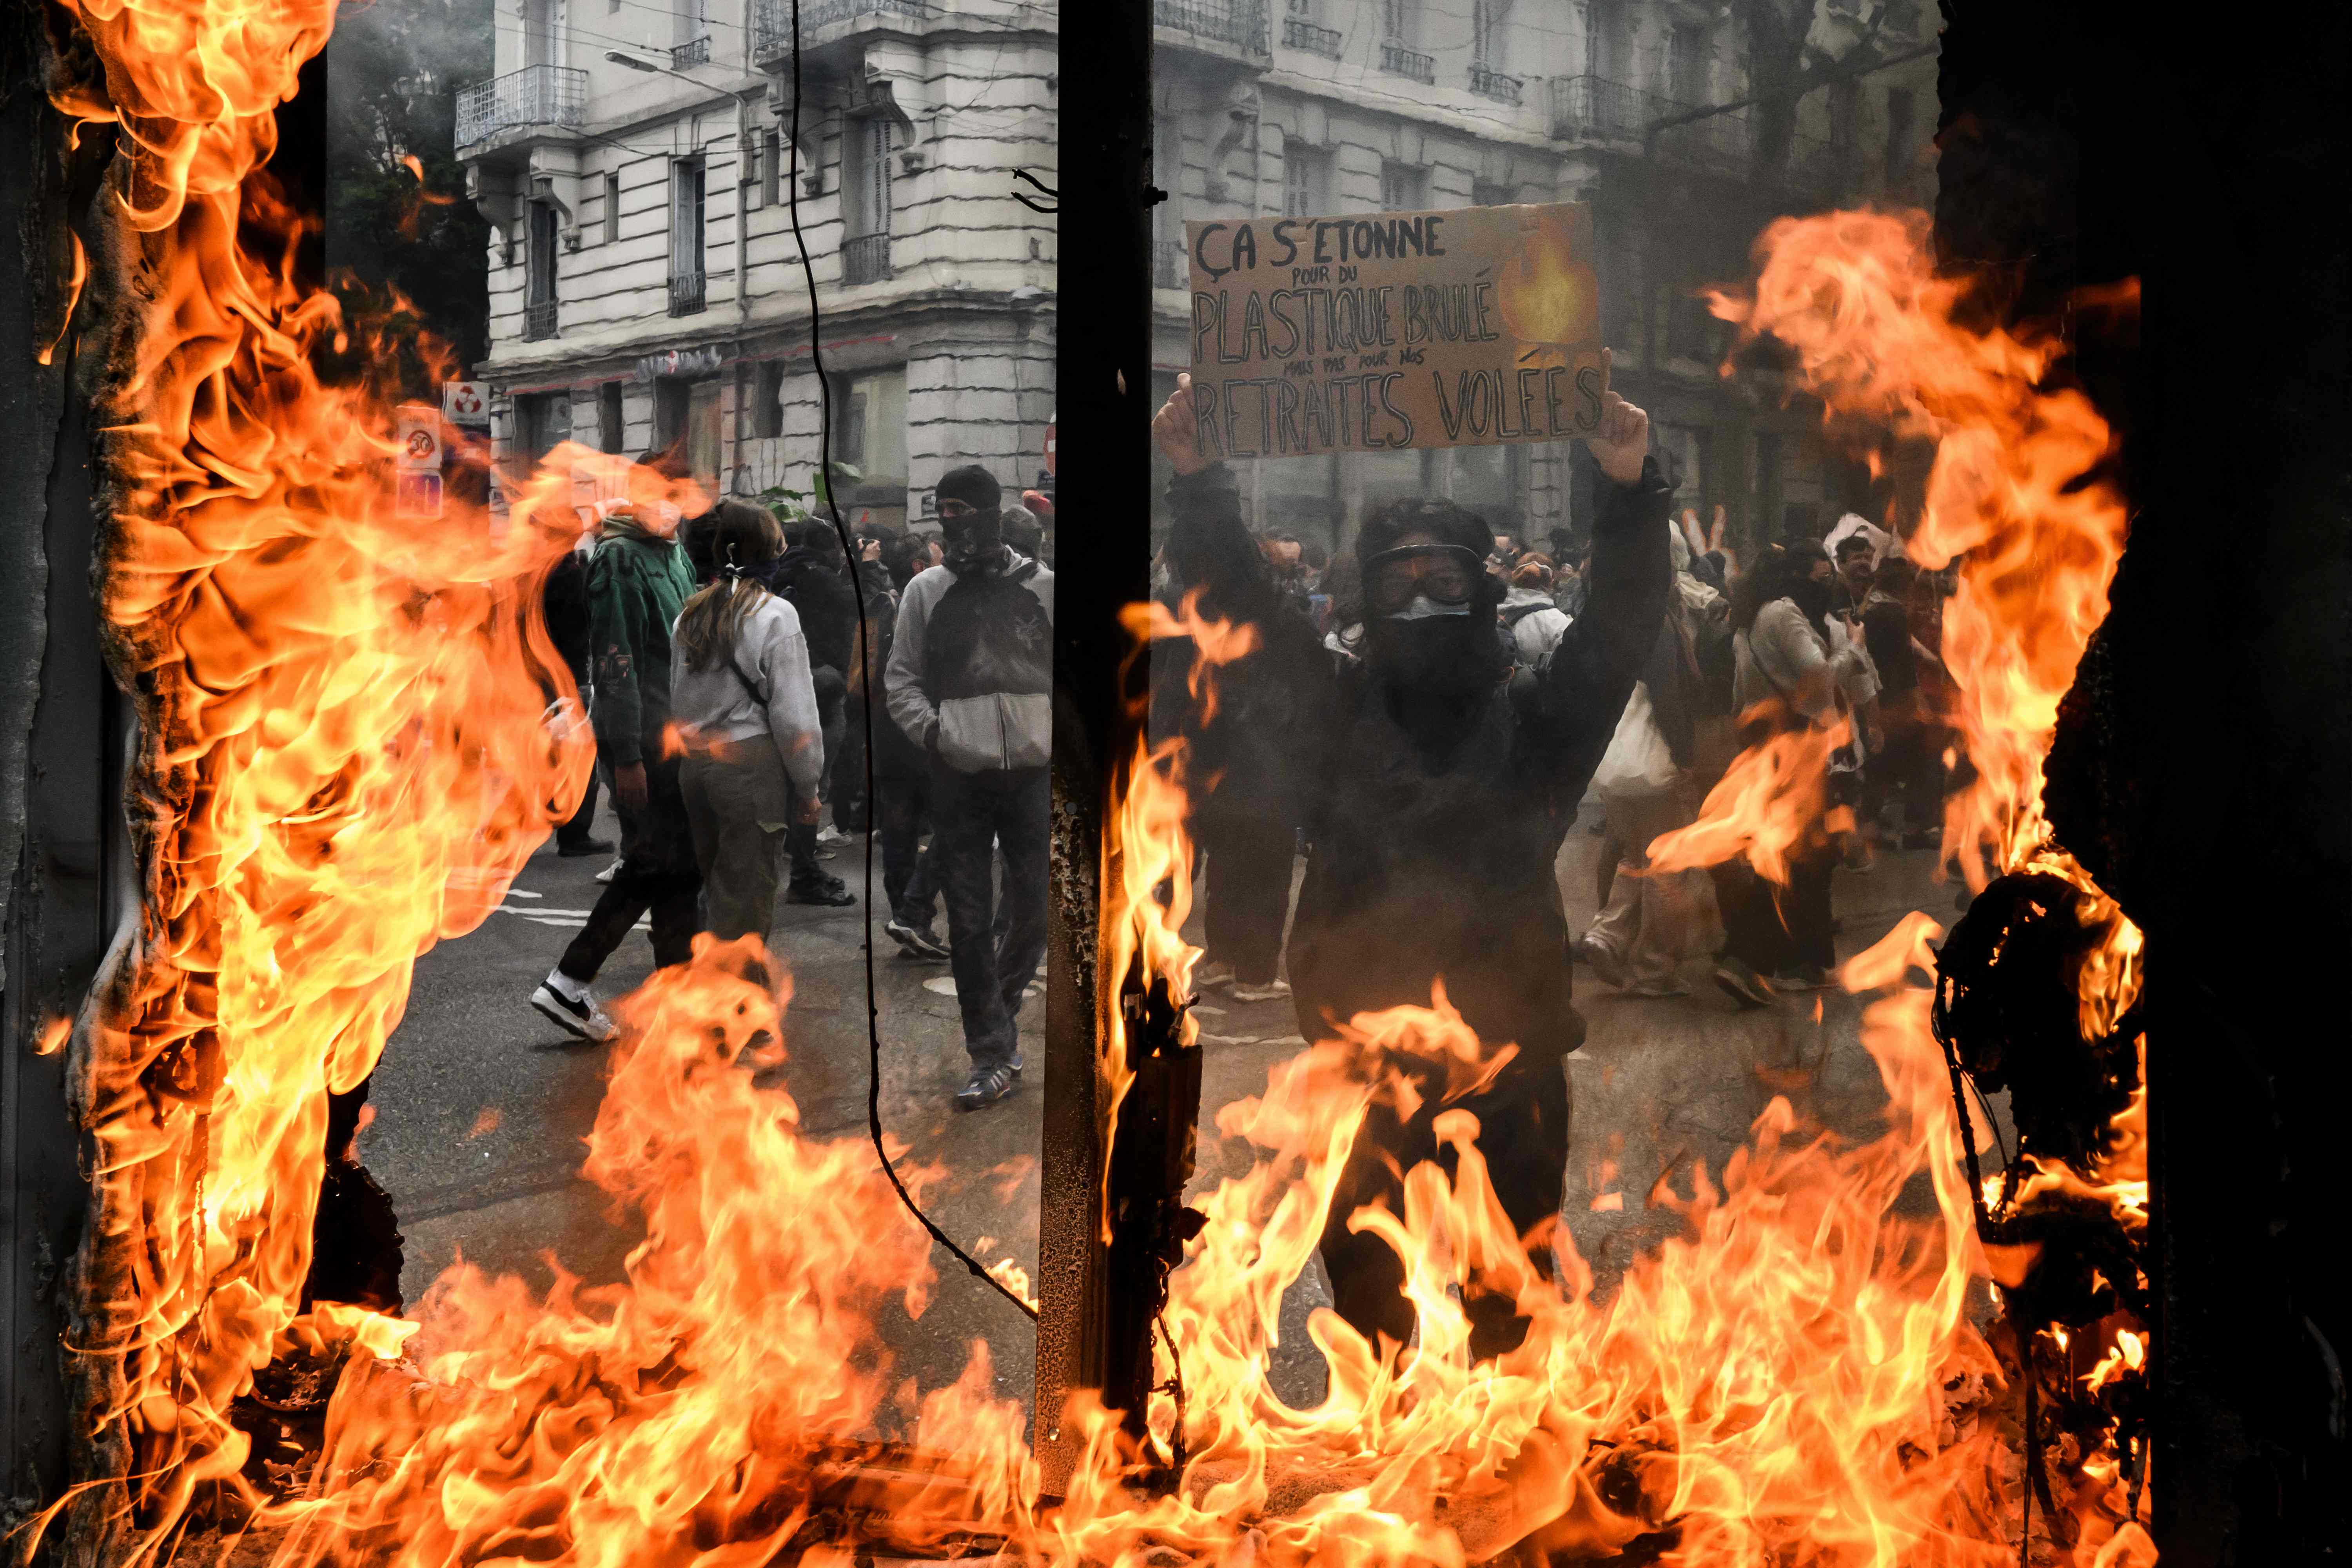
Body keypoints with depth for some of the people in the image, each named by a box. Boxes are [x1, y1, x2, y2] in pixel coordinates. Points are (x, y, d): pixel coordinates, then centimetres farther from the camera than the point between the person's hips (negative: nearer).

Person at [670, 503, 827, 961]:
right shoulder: (775, 615, -11)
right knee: (745, 905, 0)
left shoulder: (692, 614, 8)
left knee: (716, 887, 16)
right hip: (750, 764, -7)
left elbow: (678, 698, 11)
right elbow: (794, 714, -12)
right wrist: (808, 786, -1)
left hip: (695, 763, 7)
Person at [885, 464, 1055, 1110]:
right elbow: (901, 676, 9)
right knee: (969, 921, 0)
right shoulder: (926, 591, 6)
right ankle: (992, 1054, 7)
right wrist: (927, 726, -9)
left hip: (1031, 770, 0)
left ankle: (999, 1004, 34)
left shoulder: (1040, 586, 5)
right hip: (959, 774, 0)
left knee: (1035, 909, 5)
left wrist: (1065, 747, -3)